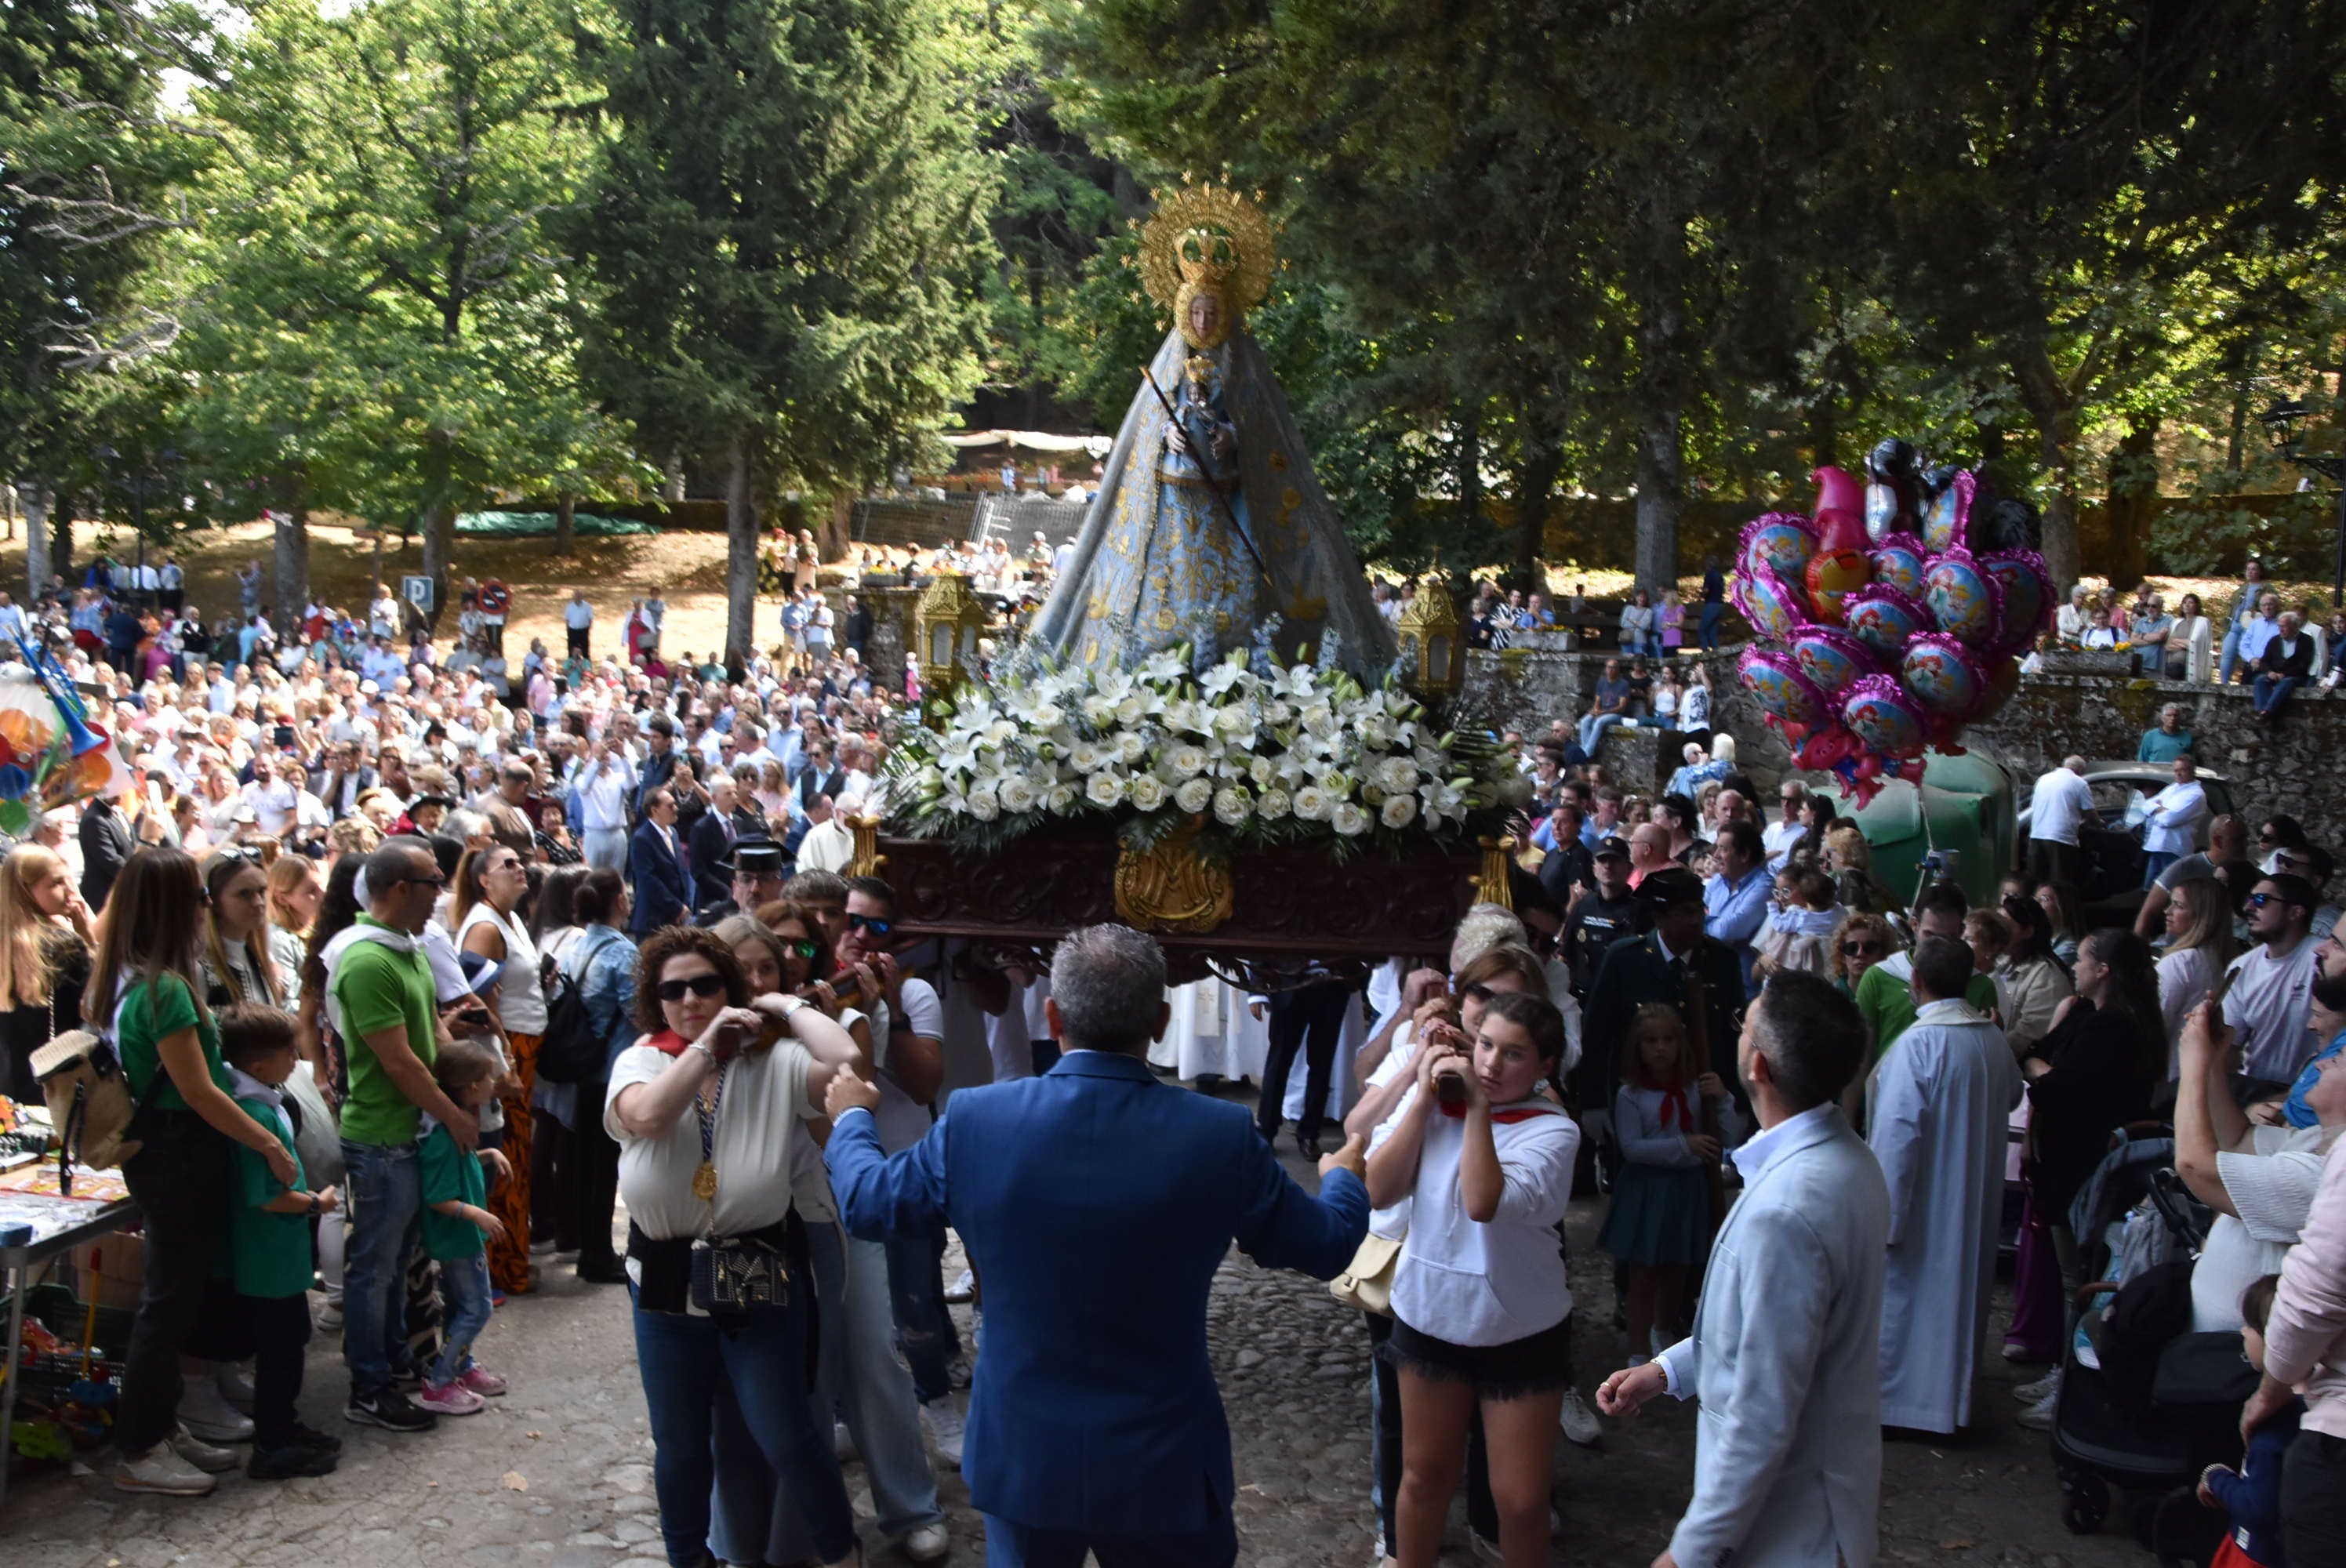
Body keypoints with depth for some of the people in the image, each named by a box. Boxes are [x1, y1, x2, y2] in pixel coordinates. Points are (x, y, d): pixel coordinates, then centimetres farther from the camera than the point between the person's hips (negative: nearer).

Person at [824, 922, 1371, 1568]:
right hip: (1163, 1465, -1)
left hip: (1022, 1455, 2)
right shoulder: (1219, 1135, -17)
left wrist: (851, 1119, 25)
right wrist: (1343, 1176, 22)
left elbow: (866, 1203, 3)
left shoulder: (977, 1120, -14)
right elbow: (1326, 1245, -2)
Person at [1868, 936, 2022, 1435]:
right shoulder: (1995, 1038, -3)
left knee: (1905, 1291, 6)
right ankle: (1955, 1390, 33)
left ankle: (1898, 1393, 16)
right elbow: (2011, 1095, 16)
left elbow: (1897, 1136, -23)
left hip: (1925, 1203, -7)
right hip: (1977, 1203, 7)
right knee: (1962, 1287, 19)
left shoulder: (1917, 1045, -24)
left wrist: (1883, 1215, -17)